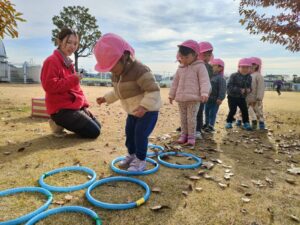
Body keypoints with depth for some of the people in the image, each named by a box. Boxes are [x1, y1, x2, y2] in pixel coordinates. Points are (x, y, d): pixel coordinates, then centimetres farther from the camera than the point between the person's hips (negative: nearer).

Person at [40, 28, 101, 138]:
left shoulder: (68, 62, 16)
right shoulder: (52, 61, -12)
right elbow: (50, 86, -23)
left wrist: (84, 105, 8)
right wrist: (73, 79, -23)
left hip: (75, 106, 9)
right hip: (61, 109, -9)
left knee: (97, 126, 15)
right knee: (94, 131, -11)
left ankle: (62, 122, 15)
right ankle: (59, 124, 1)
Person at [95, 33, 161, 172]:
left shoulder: (139, 70, -28)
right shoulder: (116, 74, 0)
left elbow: (153, 90, -32)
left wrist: (144, 106, -43)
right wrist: (106, 98, 12)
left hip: (149, 109, -8)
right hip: (133, 110, 9)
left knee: (140, 133, -12)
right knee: (129, 132, 13)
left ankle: (140, 160, 5)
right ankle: (132, 155, 33)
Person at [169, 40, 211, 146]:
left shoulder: (200, 66, -6)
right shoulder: (180, 68, 11)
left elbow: (204, 81, -12)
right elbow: (175, 82, 17)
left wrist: (204, 93, -24)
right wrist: (171, 95, 19)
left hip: (193, 98, -6)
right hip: (181, 98, 6)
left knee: (191, 118, -3)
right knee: (183, 118, 12)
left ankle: (191, 136, 9)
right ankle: (184, 134, 23)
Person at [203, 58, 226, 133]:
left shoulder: (220, 78, -14)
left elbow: (222, 89, -19)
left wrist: (220, 98, -25)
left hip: (215, 100, -7)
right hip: (208, 98, 7)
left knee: (212, 113, 0)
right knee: (207, 112, 17)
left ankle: (211, 126, 9)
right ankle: (207, 123, 31)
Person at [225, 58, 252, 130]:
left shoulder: (249, 77, 1)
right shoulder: (234, 76, -17)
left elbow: (249, 86, 13)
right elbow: (229, 87, -22)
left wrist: (248, 90, -12)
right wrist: (240, 90, -29)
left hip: (242, 97, 5)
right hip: (232, 97, -5)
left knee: (245, 110, 4)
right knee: (233, 110, -8)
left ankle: (246, 123, 19)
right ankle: (229, 122, 12)